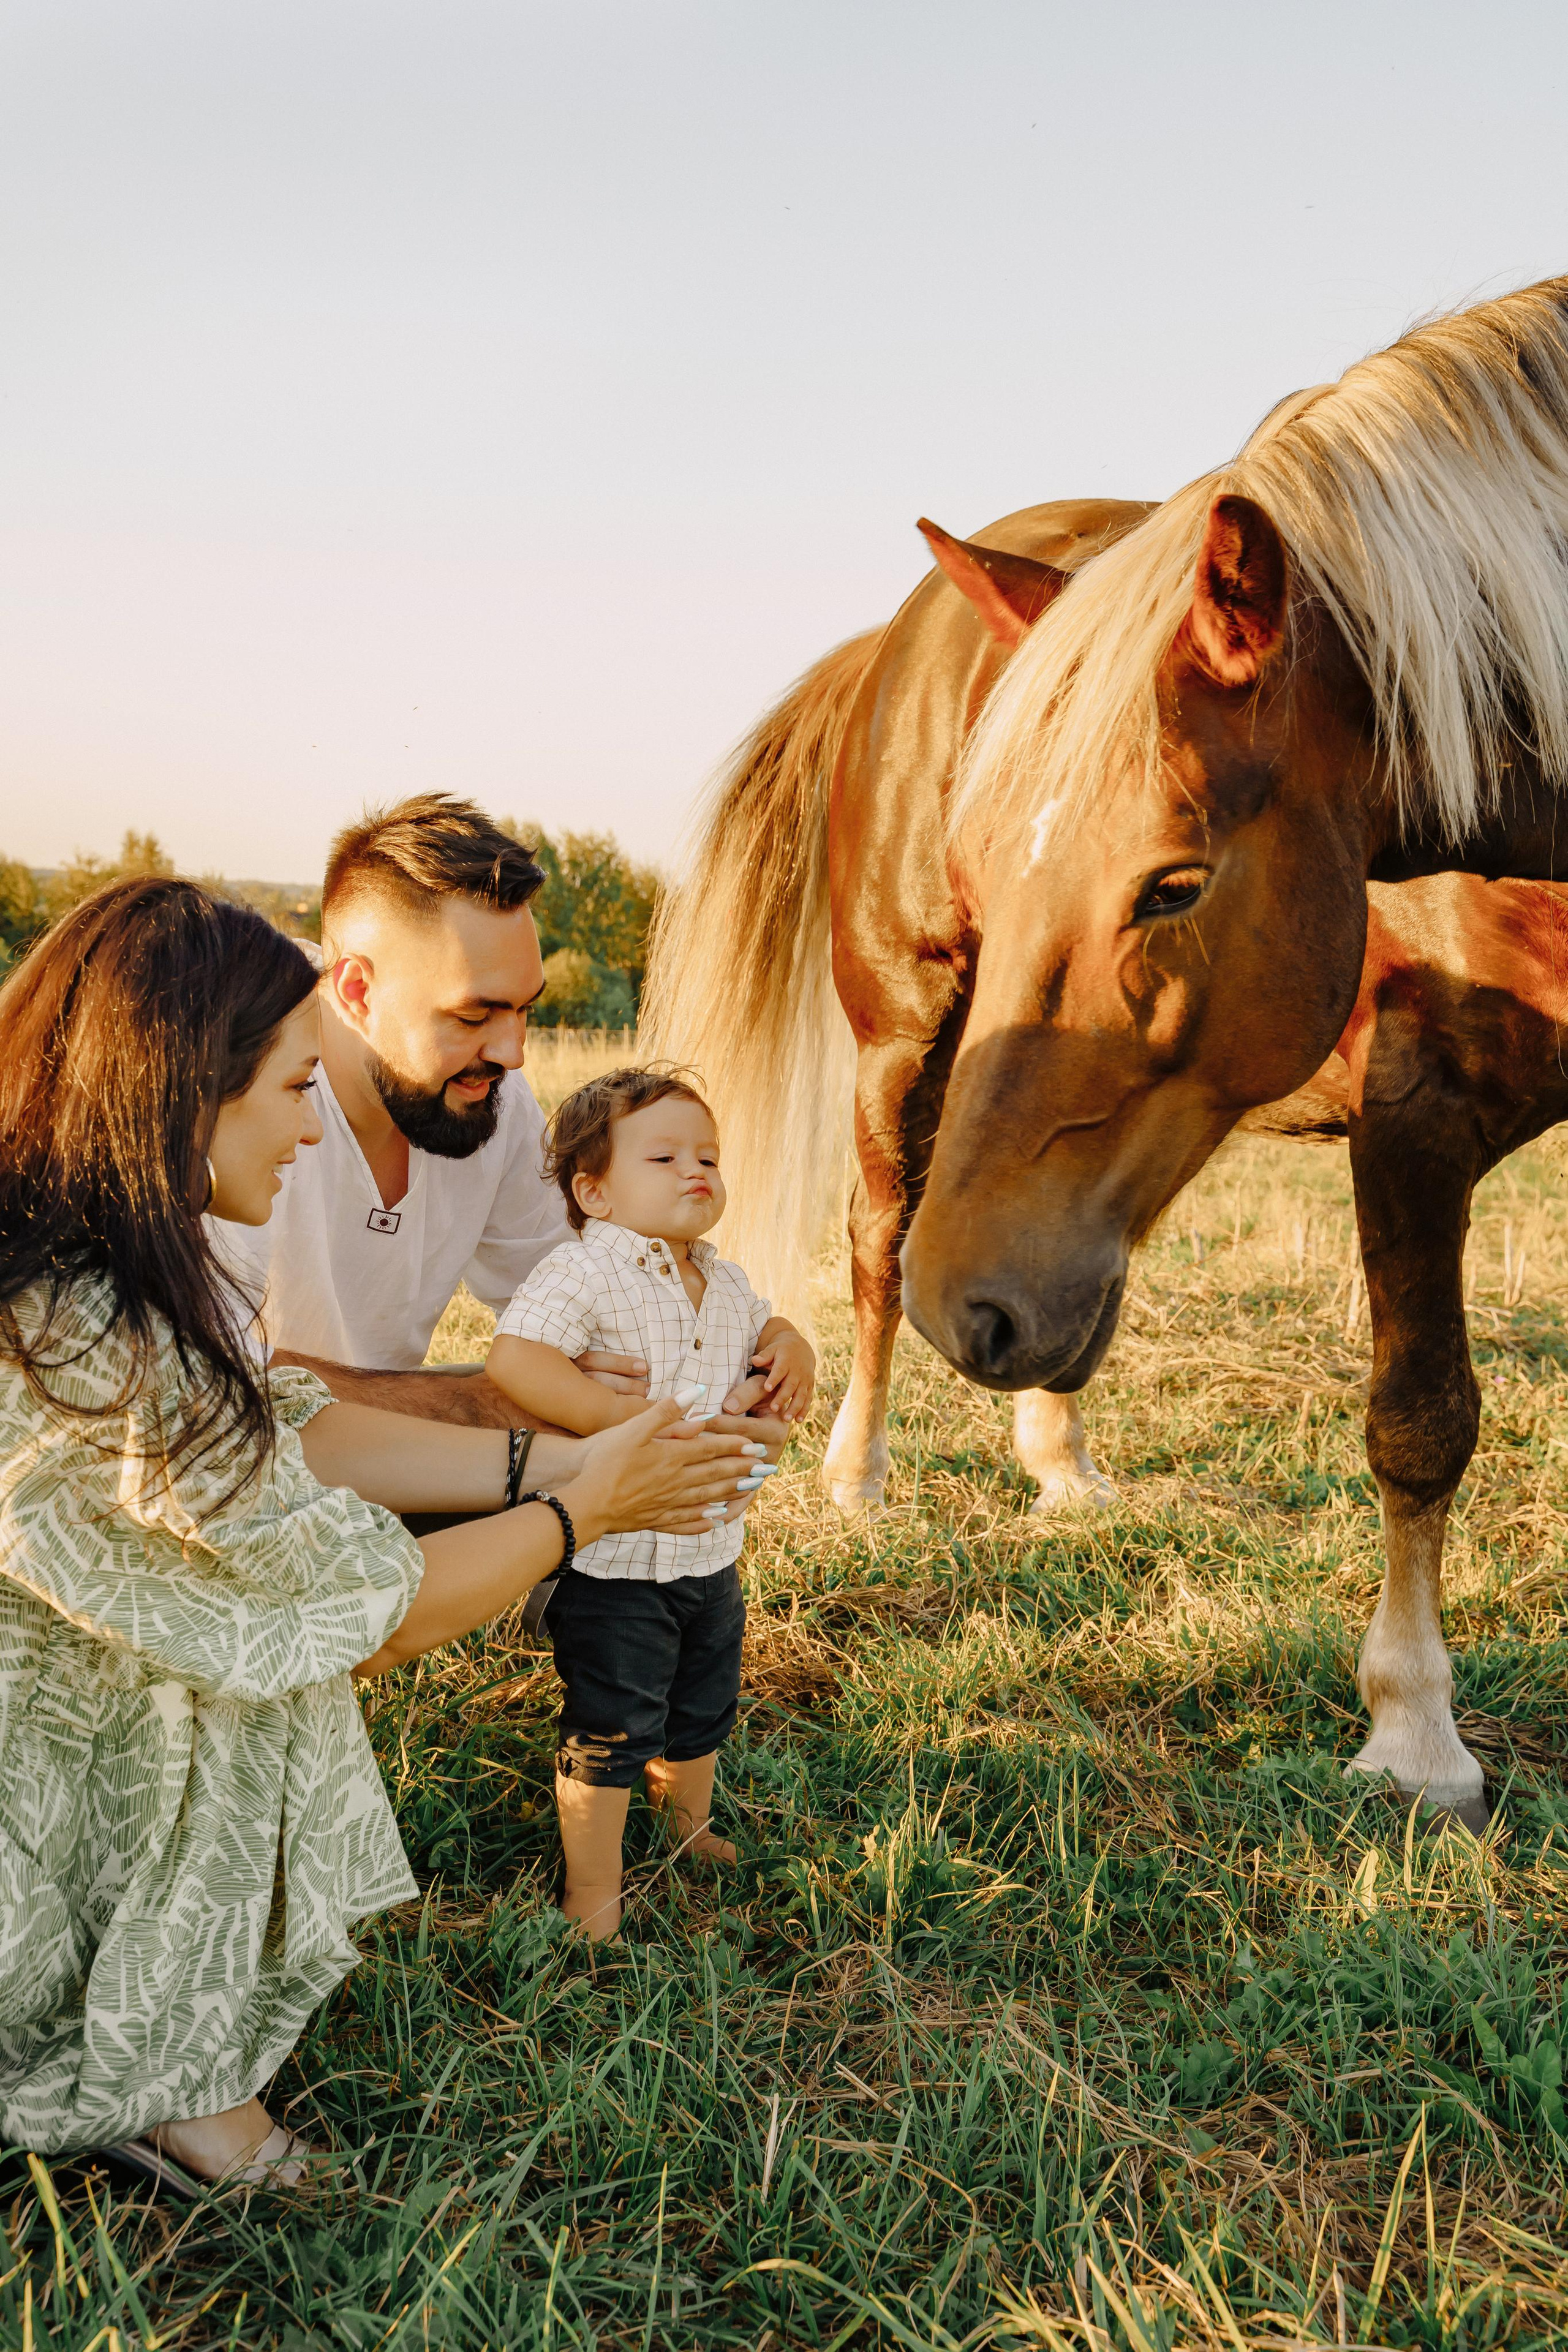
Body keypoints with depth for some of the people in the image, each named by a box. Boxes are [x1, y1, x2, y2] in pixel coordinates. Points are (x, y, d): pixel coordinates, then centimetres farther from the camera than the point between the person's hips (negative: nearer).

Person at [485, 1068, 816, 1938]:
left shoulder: (723, 1283, 6)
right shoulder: (584, 1272, -20)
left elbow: (766, 1327, 24)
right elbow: (513, 1359, -33)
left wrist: (792, 1350, -2)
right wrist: (634, 1423, -35)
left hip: (711, 1551, 8)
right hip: (612, 1562, -8)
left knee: (702, 1711, 25)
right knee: (610, 1731, 4)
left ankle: (692, 1830, 52)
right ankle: (592, 1895, 24)